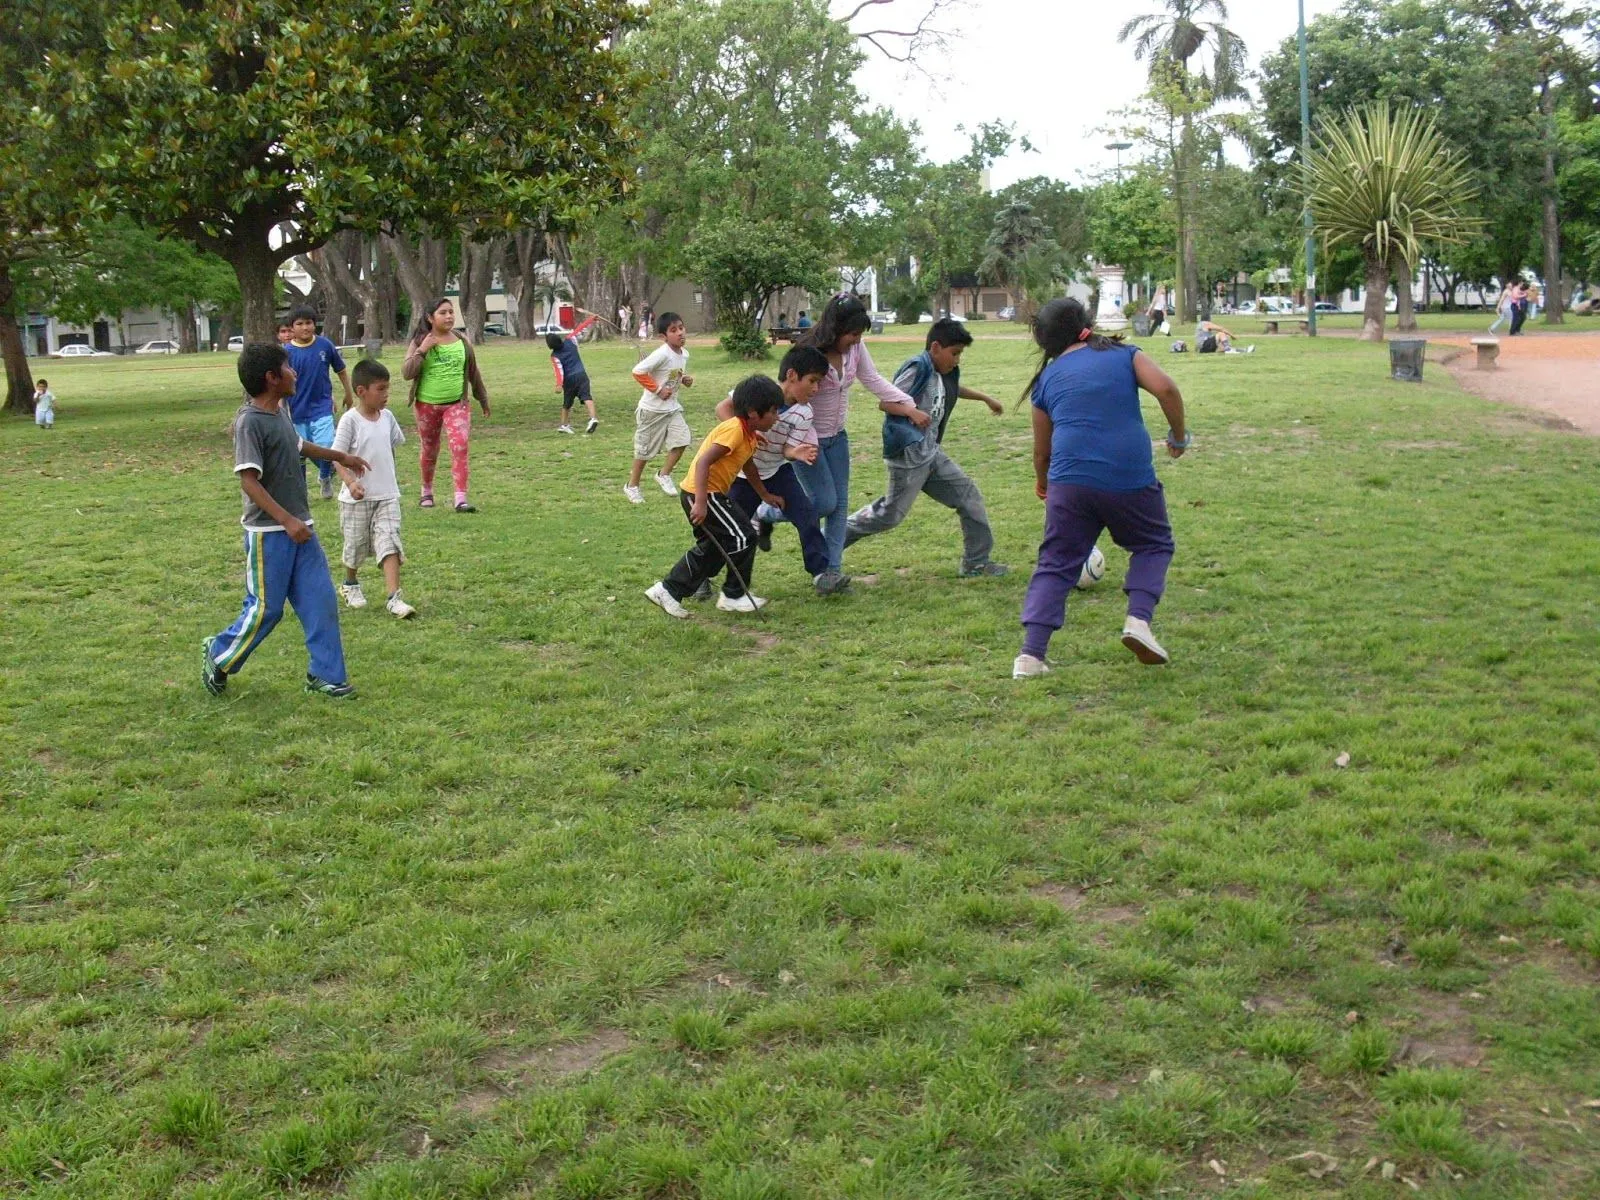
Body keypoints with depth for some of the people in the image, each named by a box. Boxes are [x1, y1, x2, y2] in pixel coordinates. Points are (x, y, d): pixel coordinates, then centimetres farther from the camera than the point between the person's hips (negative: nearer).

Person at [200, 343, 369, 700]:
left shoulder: (281, 411, 9)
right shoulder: (250, 422, -18)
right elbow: (249, 481, -23)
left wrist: (340, 456, 43)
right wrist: (286, 520, -29)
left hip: (299, 528, 8)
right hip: (269, 532, -8)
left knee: (321, 601, 5)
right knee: (265, 609, 1)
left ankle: (325, 674, 13)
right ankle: (219, 655, 24)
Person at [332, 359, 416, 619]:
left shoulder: (387, 417, 3)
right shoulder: (350, 420, -14)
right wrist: (350, 481, -32)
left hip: (387, 495, 4)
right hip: (357, 498, -4)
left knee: (390, 544, -8)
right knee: (356, 545, 13)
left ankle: (393, 597, -12)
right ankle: (350, 584, 39)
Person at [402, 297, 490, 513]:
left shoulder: (461, 342, 2)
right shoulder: (420, 342, -4)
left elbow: (473, 372, 13)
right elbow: (406, 373, -12)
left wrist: (483, 399, 19)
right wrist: (422, 350, -21)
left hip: (457, 404, 0)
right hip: (427, 405, 0)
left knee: (460, 446, -17)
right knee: (429, 451, 13)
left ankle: (460, 499, -19)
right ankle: (427, 492, 36)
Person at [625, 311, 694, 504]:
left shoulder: (684, 354, 2)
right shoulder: (662, 354, -23)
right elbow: (638, 372, -27)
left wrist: (686, 380, -3)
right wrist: (658, 389, -22)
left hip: (672, 407, 7)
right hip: (652, 409, -7)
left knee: (682, 439, -9)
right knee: (644, 449, 4)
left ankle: (664, 475, 10)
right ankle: (632, 486, 21)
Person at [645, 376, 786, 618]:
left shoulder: (750, 434, 9)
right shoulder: (734, 430, -21)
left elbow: (748, 466, 27)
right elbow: (703, 462, -28)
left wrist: (765, 495, 33)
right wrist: (701, 503, -33)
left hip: (705, 494, 10)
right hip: (702, 494, -10)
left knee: (712, 548, 19)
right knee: (743, 538, -6)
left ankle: (668, 591, 22)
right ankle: (734, 596, 7)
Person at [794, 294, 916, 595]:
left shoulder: (854, 348, -5)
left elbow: (874, 380, 2)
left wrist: (908, 404, -6)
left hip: (837, 436, 7)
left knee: (840, 504, 2)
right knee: (825, 502, -8)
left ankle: (831, 571, 4)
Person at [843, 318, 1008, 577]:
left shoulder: (945, 373, 12)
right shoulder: (917, 368, -15)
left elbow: (954, 389, 38)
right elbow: (884, 402, -19)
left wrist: (985, 398, 43)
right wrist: (912, 412, -34)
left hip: (931, 454, 9)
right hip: (909, 457, -9)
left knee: (970, 498, 7)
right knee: (890, 514, -4)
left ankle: (976, 562, 15)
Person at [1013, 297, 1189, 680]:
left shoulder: (1047, 379, 13)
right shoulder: (1124, 355, 9)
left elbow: (1041, 449, 20)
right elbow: (1166, 389, -7)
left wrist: (1042, 481, 40)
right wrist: (1179, 434, 8)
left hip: (1069, 482, 1)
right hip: (1130, 478, -1)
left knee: (1056, 564, 10)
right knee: (1154, 545, 22)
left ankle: (1031, 654, 0)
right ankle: (1138, 620, 1)